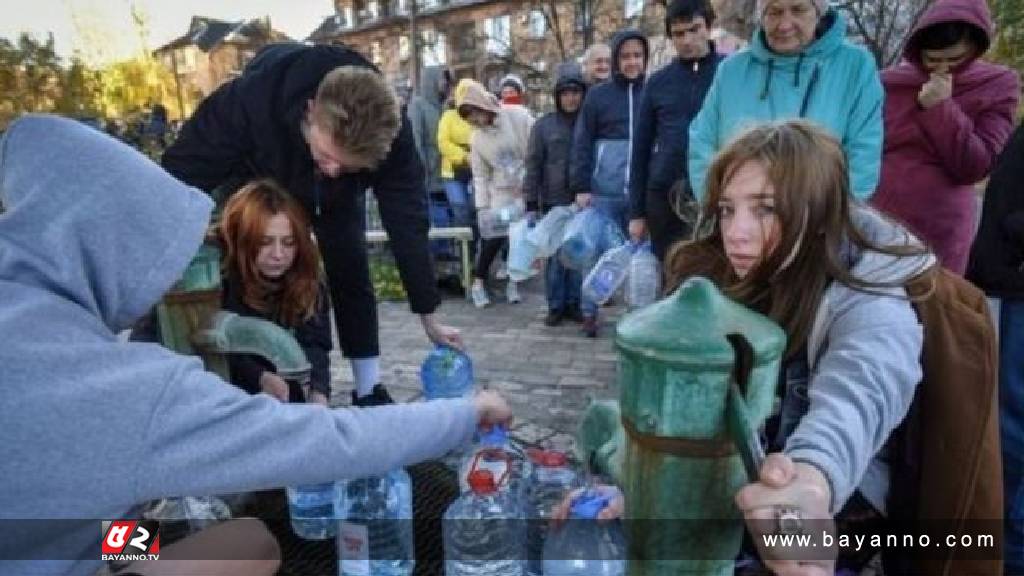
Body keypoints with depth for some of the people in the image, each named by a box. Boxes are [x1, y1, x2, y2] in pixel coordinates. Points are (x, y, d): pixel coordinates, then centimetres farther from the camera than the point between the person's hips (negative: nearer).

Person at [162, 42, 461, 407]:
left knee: (352, 278, -6)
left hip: (338, 197, 1)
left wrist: (429, 317, -27)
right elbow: (182, 170, -31)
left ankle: (369, 391, 6)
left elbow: (407, 220, -31)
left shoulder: (388, 131, -38)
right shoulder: (251, 99, -43)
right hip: (261, 187, 0)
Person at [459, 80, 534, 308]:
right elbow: (480, 176, 3)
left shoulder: (518, 116, -12)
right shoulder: (477, 139, -1)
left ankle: (513, 281, 19)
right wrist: (482, 206, -3)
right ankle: (478, 281, 10)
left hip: (528, 188, -2)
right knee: (493, 237, -5)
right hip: (500, 192, 2)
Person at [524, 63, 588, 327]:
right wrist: (531, 202, -3)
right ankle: (555, 305, 14)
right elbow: (533, 165, 1)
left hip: (583, 201, 1)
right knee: (555, 256, 3)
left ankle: (574, 303, 19)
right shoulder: (544, 125, 1)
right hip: (553, 201, -1)